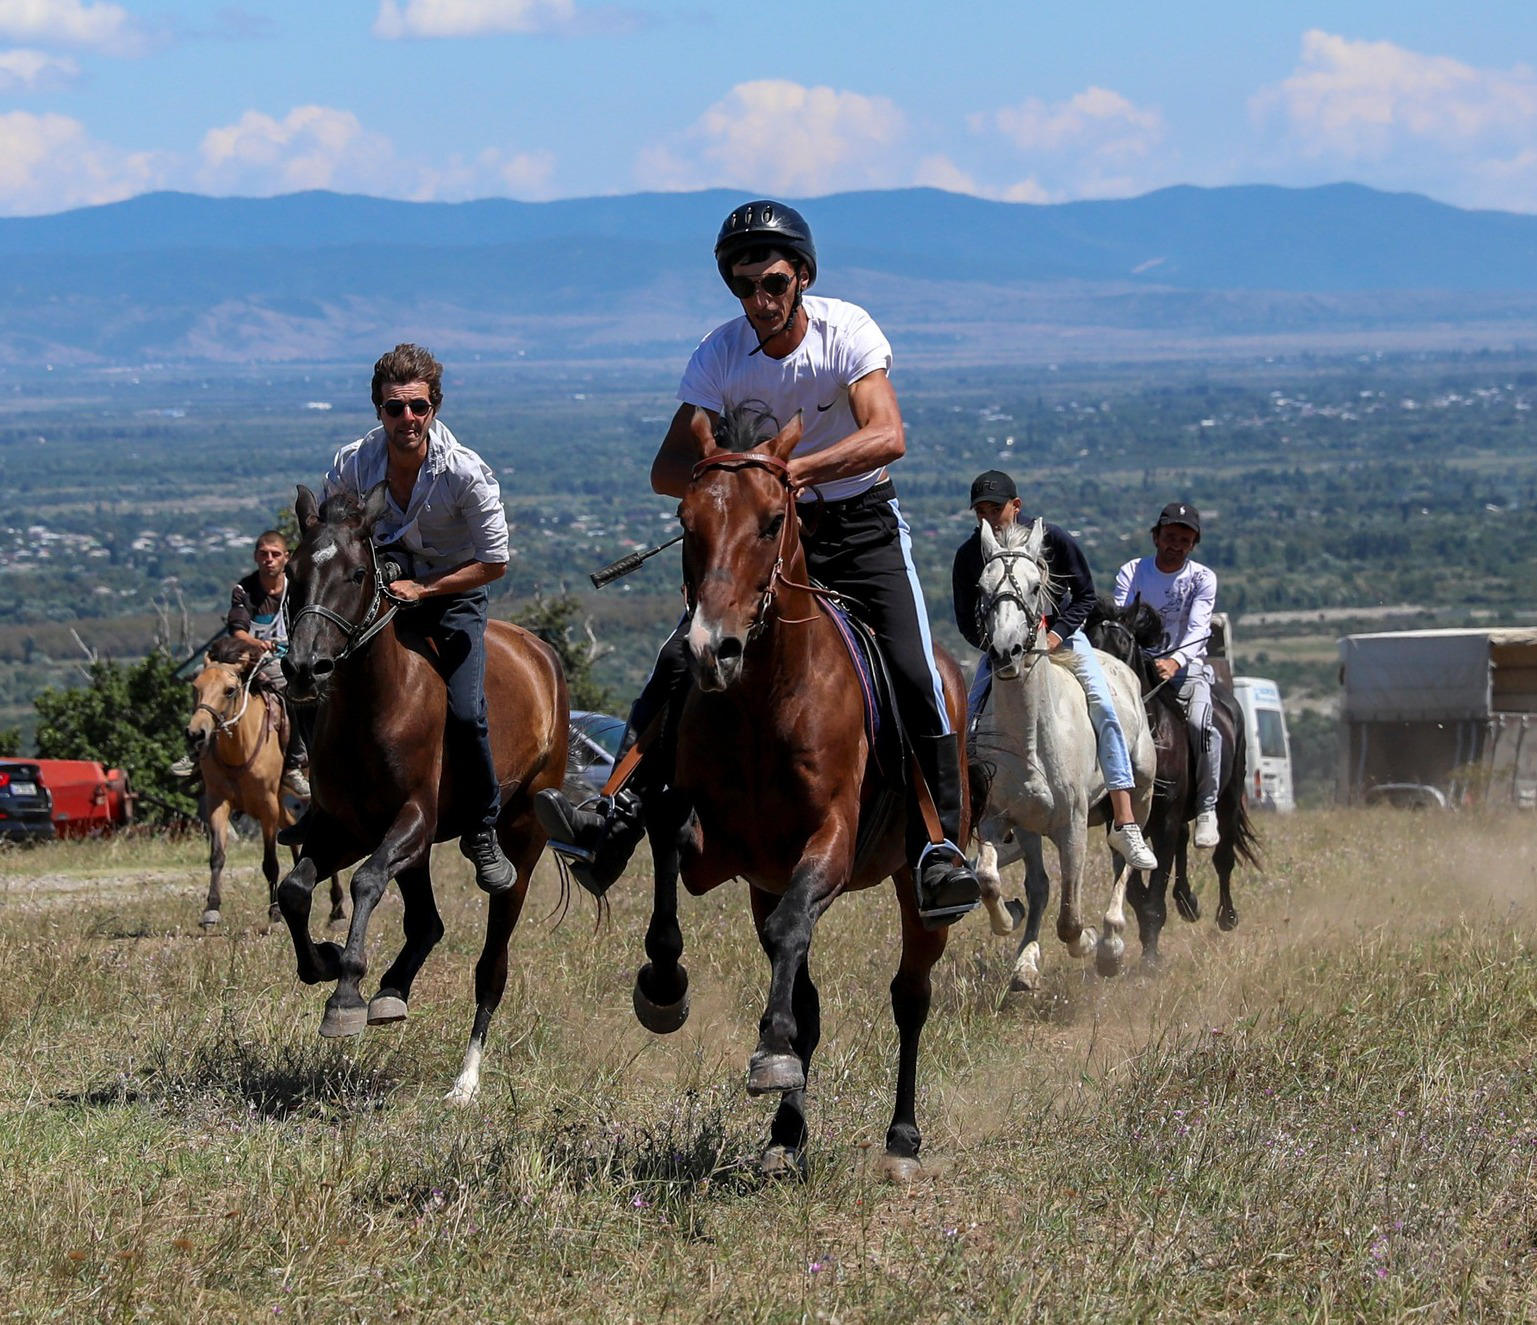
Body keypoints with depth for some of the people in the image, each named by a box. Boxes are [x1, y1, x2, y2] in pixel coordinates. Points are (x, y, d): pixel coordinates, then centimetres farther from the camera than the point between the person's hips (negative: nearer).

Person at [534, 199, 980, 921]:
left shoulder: (847, 330, -16)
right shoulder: (722, 352, -10)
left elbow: (887, 436, -30)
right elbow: (667, 469, -12)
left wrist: (793, 467, -42)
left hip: (861, 522, -2)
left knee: (915, 676, -20)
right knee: (682, 662, -15)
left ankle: (939, 846, -13)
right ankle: (614, 824, -15)